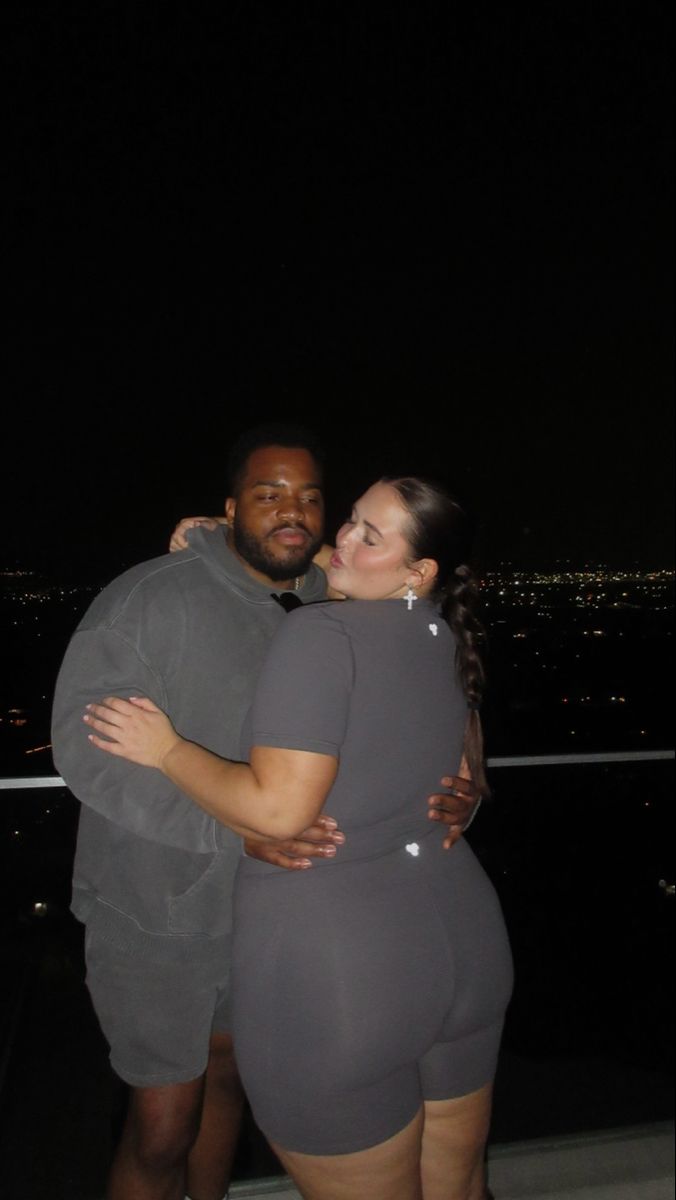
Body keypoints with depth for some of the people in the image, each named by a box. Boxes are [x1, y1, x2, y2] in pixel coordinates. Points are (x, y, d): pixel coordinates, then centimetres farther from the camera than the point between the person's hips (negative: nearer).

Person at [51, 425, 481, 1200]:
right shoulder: (149, 598, -20)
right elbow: (86, 745, -27)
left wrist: (453, 796, -18)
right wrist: (234, 822, -38)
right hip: (160, 913, -5)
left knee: (226, 1072, 27)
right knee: (163, 1128, 8)